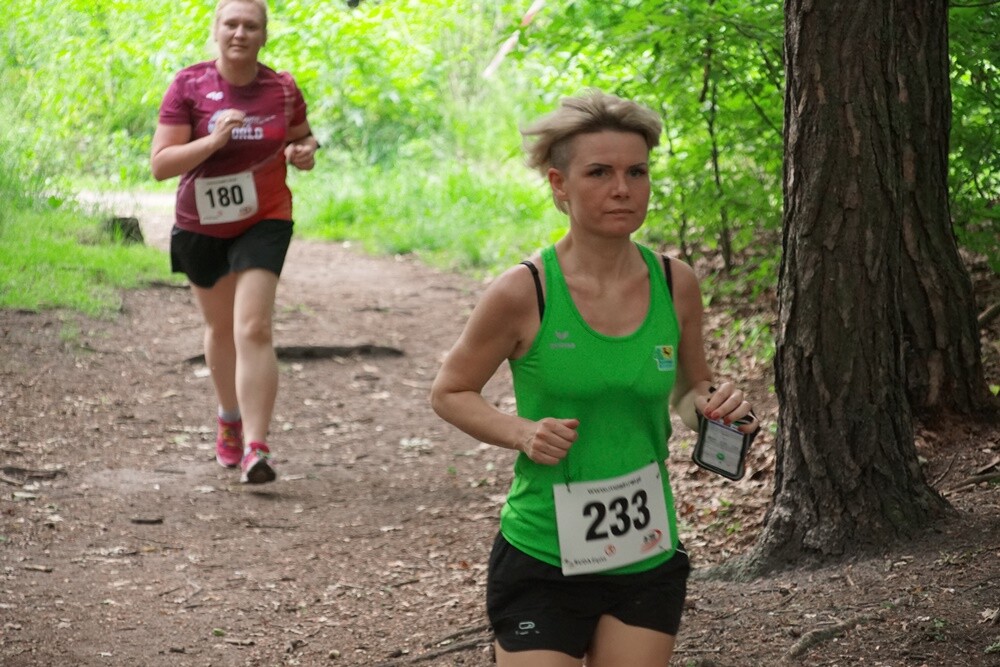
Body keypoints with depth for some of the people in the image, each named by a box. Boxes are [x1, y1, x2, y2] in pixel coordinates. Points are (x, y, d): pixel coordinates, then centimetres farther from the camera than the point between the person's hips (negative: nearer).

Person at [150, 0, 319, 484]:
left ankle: (255, 447, -20)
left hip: (264, 221, -1)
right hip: (201, 225, 1)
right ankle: (230, 417, 45)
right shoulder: (188, 86, -11)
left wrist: (305, 153, -9)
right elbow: (160, 164, -15)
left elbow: (303, 137, 15)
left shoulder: (283, 90, -6)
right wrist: (213, 140, -29)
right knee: (220, 327, 19)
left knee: (254, 329, -17)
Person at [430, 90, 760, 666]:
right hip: (543, 562, -3)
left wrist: (716, 405, -8)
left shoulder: (676, 284, -2)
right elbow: (450, 392, 0)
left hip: (648, 559, 4)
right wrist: (522, 433, -17)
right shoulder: (524, 293, -13)